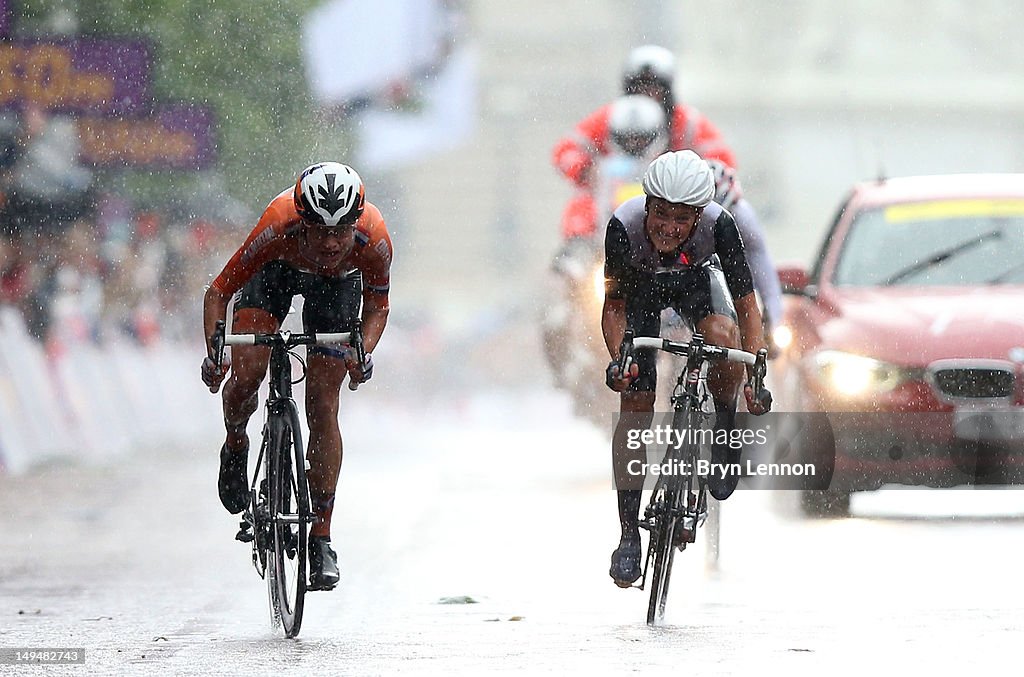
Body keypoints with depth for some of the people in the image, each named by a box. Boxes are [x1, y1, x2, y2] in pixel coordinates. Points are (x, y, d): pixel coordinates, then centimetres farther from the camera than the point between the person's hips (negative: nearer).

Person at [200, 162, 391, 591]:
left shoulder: (373, 240, -36)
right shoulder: (279, 227, -40)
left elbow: (377, 306, -17)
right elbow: (218, 293, -29)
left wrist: (363, 353, -35)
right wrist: (213, 352, -44)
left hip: (338, 283, 0)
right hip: (277, 270, 0)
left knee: (323, 408, -6)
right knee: (246, 374, -21)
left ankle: (320, 539, 1)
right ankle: (235, 447, 13)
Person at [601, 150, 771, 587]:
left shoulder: (718, 226, -36)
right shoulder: (624, 226, -35)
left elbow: (746, 306, -27)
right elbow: (614, 302, -21)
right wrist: (617, 357, -37)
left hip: (697, 278, 0)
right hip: (642, 285, 0)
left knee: (724, 338, -33)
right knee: (635, 402, -9)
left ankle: (724, 426, -2)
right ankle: (629, 533, 0)